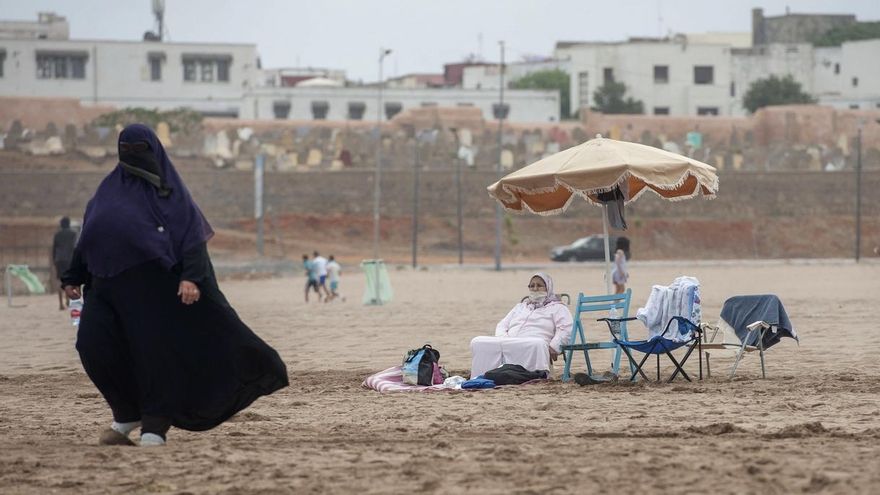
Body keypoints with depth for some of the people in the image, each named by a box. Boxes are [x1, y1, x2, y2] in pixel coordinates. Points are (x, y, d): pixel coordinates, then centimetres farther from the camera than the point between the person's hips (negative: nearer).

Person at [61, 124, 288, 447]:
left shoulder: (169, 189, 1)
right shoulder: (111, 187, 15)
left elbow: (192, 232, -8)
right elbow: (88, 235, 19)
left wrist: (191, 277, -22)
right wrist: (73, 277, 14)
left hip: (155, 281, -4)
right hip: (110, 284, 4)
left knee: (156, 350, -10)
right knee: (94, 343, -10)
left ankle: (155, 427, -4)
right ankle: (128, 414, 7)